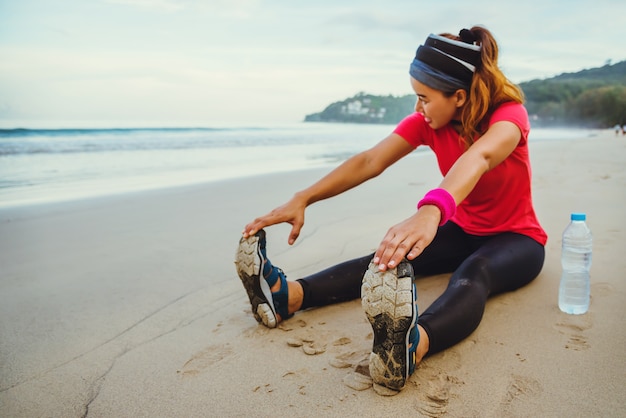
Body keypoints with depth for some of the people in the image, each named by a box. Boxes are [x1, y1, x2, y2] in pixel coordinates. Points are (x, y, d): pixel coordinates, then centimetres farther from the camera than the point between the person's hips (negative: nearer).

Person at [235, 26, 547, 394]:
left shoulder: (509, 113, -23)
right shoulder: (426, 122, -8)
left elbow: (479, 157, -46)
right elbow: (370, 162, -19)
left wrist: (430, 210, -68)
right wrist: (302, 199, -30)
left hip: (517, 239, -4)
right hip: (462, 232, 5)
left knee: (474, 272, -39)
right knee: (391, 255, -23)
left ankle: (413, 345, -69)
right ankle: (288, 295, -40)